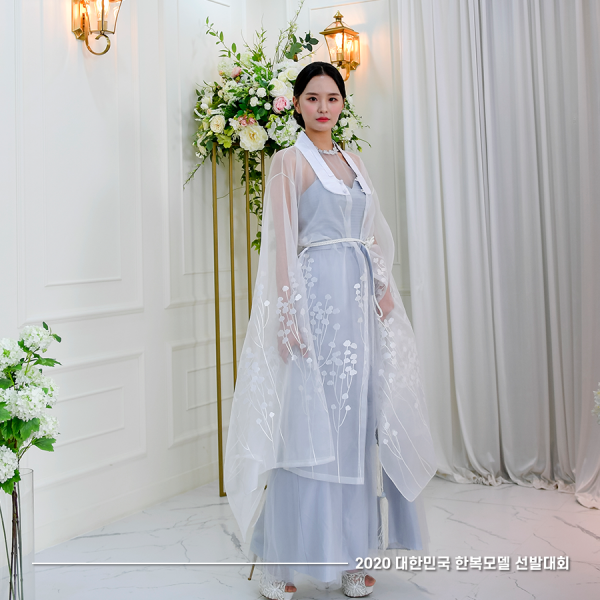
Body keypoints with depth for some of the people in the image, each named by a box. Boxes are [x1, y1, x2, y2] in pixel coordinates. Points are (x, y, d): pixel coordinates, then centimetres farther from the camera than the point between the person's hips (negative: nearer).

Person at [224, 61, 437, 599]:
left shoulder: (353, 162, 19)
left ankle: (353, 550, 17)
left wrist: (384, 286, 4)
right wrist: (287, 312, -15)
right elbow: (281, 241, -7)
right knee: (309, 418, -6)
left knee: (358, 419, 6)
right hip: (316, 292, -6)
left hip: (361, 296, 6)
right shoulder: (289, 161, 0)